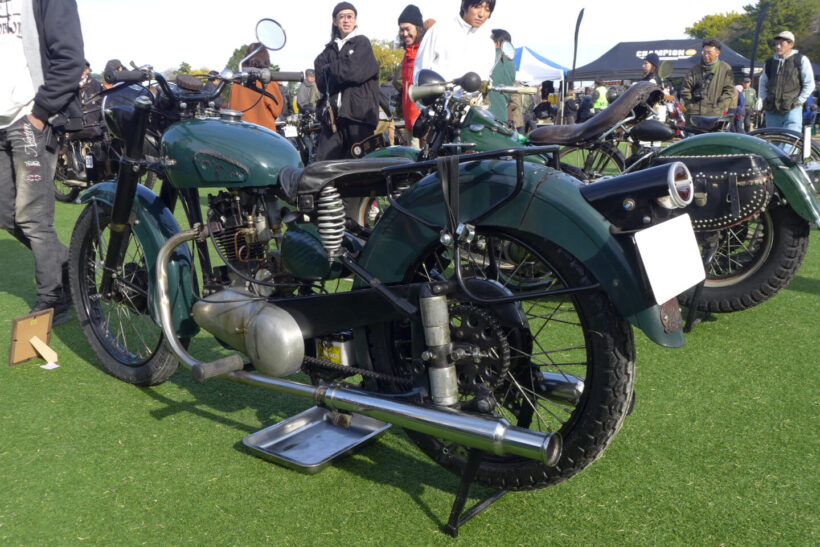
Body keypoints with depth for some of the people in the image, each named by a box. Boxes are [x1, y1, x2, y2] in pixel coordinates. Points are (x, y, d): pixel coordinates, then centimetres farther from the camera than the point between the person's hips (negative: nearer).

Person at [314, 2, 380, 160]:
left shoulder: (362, 42, 9)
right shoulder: (330, 49, 22)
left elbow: (354, 71, -8)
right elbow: (321, 81, 8)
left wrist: (330, 69, 5)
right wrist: (340, 70, -4)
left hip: (358, 114, -4)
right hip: (332, 115, 4)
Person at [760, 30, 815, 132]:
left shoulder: (801, 60, 3)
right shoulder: (770, 62, 14)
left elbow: (809, 84, 3)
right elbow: (763, 83, 25)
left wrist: (798, 101, -4)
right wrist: (765, 100, 12)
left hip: (792, 110, -4)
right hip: (771, 112, 4)